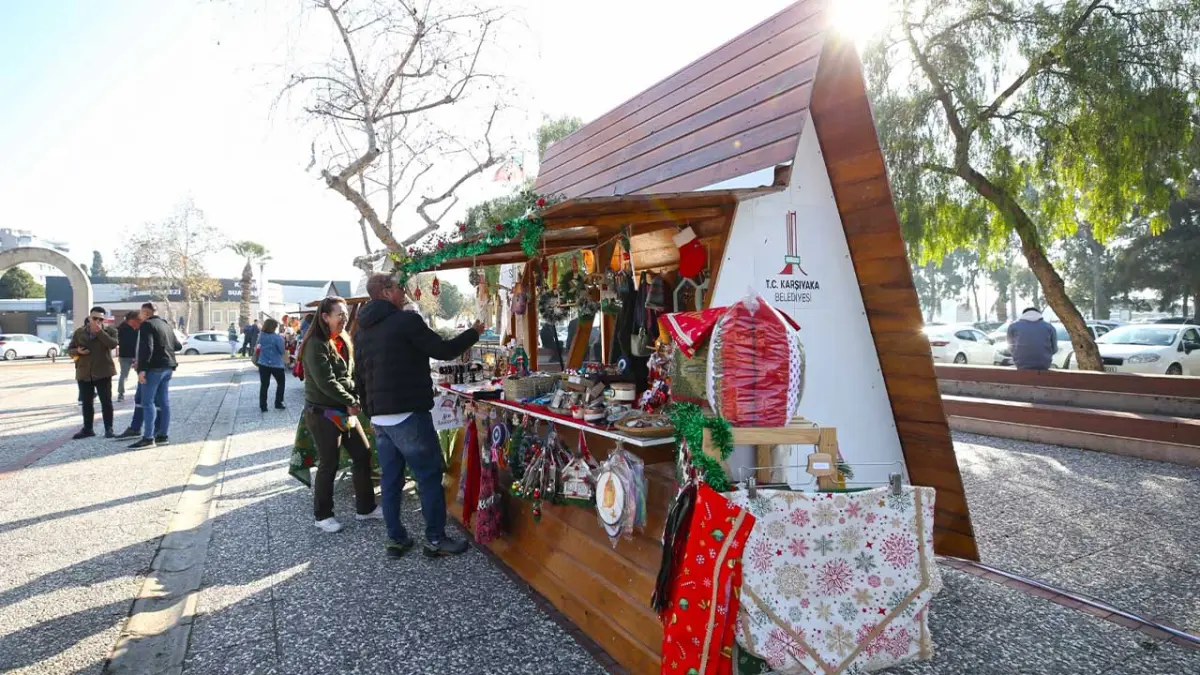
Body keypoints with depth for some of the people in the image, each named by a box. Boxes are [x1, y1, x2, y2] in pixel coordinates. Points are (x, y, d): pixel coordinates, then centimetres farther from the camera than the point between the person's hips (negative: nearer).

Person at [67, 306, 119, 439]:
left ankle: (109, 429, 5)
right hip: (84, 373, 3)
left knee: (106, 401, -2)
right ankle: (87, 429, 20)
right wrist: (78, 351, -10)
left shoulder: (109, 331, -2)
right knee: (87, 402, 10)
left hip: (102, 372, -3)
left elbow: (113, 344, -21)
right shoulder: (79, 332, 7)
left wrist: (100, 331, -22)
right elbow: (69, 349, 12)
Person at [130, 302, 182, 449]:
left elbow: (146, 348, -20)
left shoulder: (147, 325, -8)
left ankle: (148, 438, -10)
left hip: (154, 368, -8)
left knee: (148, 402, -7)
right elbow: (177, 346, 23)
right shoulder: (166, 325, 17)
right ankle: (164, 435, 11)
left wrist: (142, 369, -23)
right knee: (164, 402, 9)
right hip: (167, 367, 9)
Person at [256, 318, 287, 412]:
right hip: (276, 364, -4)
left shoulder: (261, 336, -1)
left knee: (264, 385, 8)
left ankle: (263, 406, 9)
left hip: (263, 364, 4)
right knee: (280, 383, 16)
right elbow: (282, 350, -11)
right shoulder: (277, 337, -17)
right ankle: (278, 403, 14)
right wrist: (282, 340, 1)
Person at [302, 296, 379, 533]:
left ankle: (366, 508, 20)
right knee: (329, 464, 0)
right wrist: (351, 402, -13)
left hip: (344, 410, 8)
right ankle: (322, 515, 17)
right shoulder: (316, 345, -15)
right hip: (322, 413, -8)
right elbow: (326, 382, -21)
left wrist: (354, 401, -2)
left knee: (363, 455, 8)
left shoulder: (342, 341, 11)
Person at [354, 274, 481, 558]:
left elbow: (359, 376, 19)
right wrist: (473, 332, 3)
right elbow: (444, 350, -12)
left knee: (390, 478, 12)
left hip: (379, 417, 8)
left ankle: (395, 538, 18)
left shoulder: (361, 332, 13)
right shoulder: (406, 320, -12)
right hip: (409, 415, -8)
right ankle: (435, 539, 5)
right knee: (429, 475, 1)